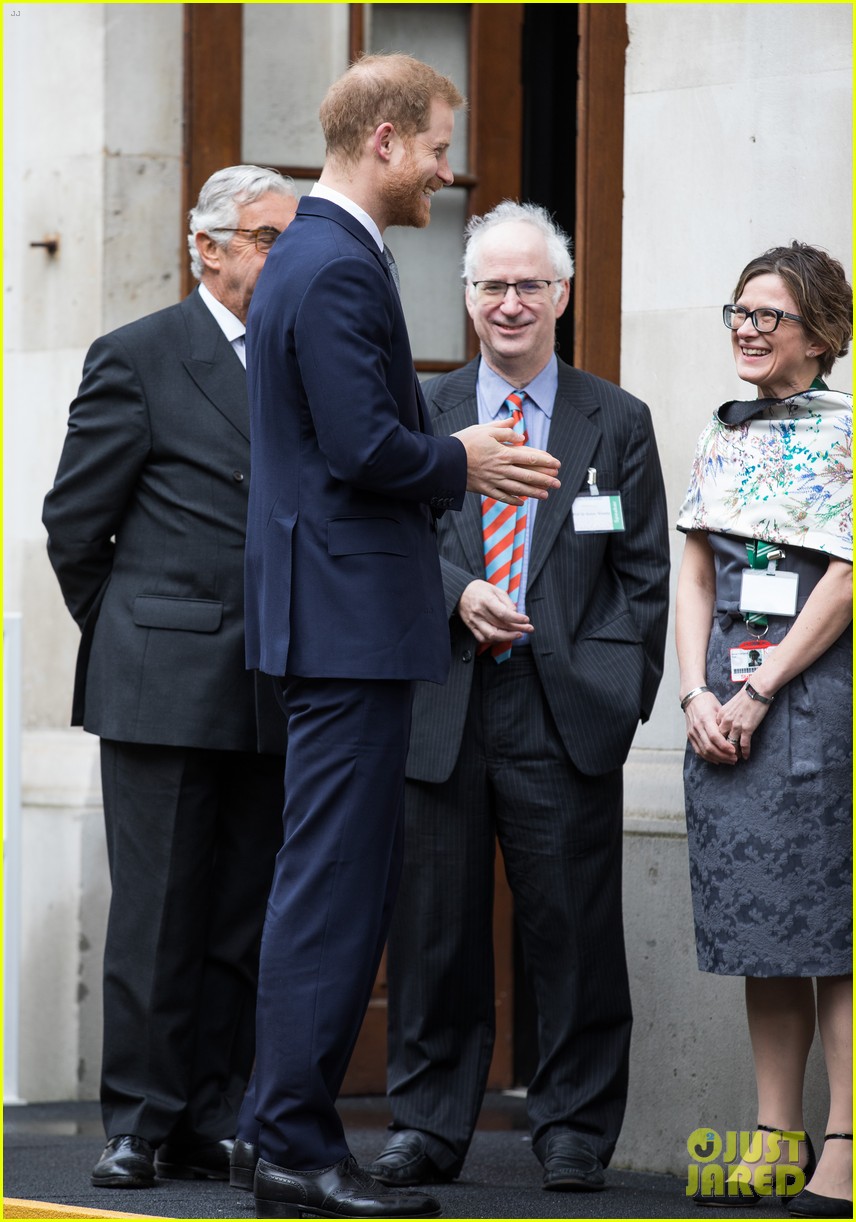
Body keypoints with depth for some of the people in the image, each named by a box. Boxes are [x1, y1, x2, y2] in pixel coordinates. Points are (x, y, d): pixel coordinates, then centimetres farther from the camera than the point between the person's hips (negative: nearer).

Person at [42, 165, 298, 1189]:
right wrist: (129, 639, 7)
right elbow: (74, 524, 2)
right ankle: (139, 1125, 3)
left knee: (245, 919, 5)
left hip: (276, 697, 4)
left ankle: (211, 1125, 11)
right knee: (156, 917, -3)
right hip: (164, 686, -4)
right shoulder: (138, 358, 0)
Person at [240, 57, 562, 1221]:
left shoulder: (312, 255, 18)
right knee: (332, 889, -8)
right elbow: (366, 447, -22)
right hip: (351, 616, -11)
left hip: (340, 618, 11)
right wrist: (462, 463, -6)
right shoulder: (339, 269, -16)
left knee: (340, 885, 13)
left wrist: (453, 465, 13)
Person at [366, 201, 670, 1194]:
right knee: (434, 926, 4)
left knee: (574, 930, -1)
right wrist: (458, 594, -13)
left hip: (567, 719, -1)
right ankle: (428, 1127, 13)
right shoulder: (419, 413, 12)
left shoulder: (617, 422, 9)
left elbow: (644, 578, 7)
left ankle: (575, 1130, 9)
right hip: (441, 710, 1)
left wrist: (615, 691, -2)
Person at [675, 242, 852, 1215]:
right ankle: (776, 1142, 10)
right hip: (727, 699, 6)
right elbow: (696, 578, 14)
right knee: (758, 922, 6)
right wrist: (697, 694, 0)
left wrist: (759, 690, -12)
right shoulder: (723, 439, 15)